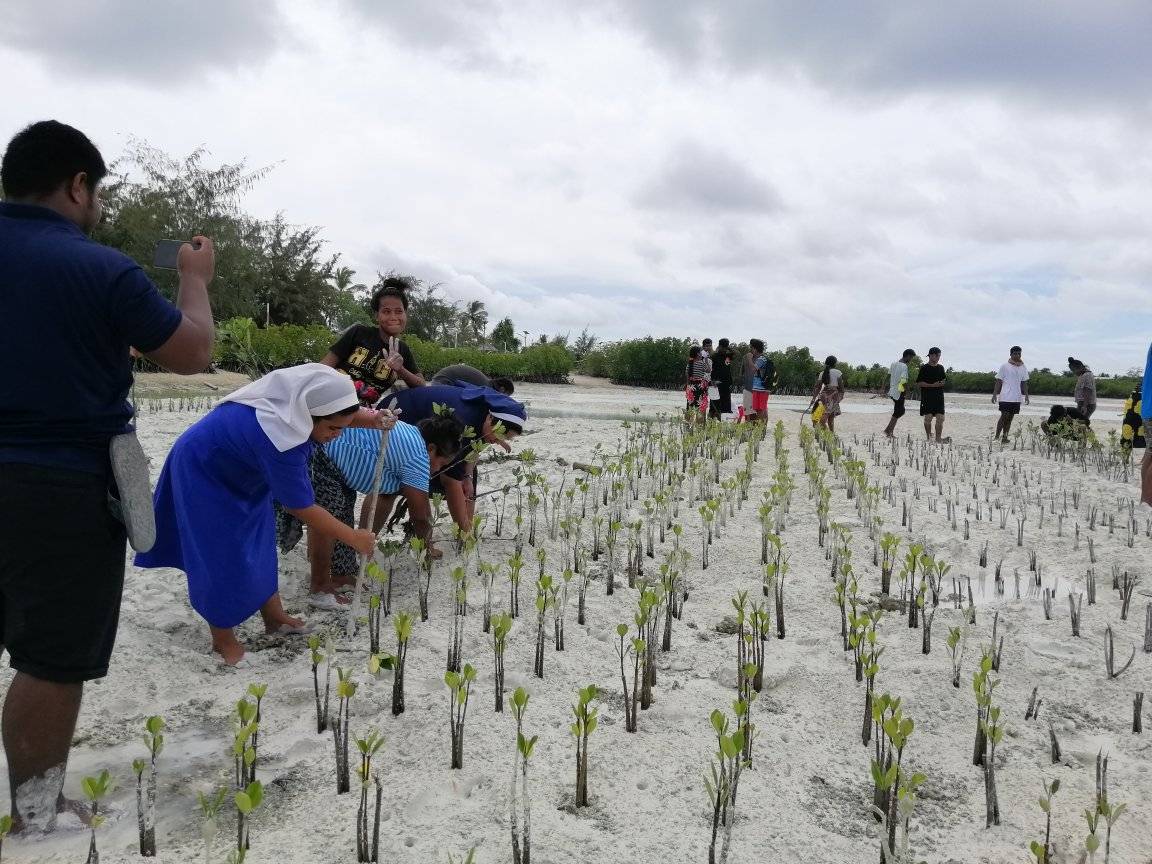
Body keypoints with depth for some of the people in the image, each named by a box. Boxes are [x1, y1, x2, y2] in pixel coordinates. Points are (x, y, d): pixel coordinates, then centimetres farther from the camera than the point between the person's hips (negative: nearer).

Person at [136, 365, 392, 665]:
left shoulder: (301, 399, -22)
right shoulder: (277, 441, -43)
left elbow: (339, 412, 3)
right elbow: (301, 508, -33)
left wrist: (370, 419, -18)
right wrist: (354, 538, -25)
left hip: (238, 469, 8)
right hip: (203, 473, -8)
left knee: (258, 542, 13)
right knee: (222, 554, -4)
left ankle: (273, 617, 25)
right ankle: (222, 641, 12)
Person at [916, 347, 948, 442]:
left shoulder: (940, 368, 13)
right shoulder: (924, 368, -2)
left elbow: (944, 381, 16)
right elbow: (919, 382, -8)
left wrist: (942, 382, -8)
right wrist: (932, 385, -17)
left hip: (939, 397, 4)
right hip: (927, 397, -4)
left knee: (940, 418, -1)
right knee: (928, 417, -2)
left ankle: (938, 438, 6)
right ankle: (929, 437, 11)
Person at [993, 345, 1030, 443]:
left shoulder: (1023, 368, 11)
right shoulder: (1005, 366, -1)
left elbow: (1024, 383, 14)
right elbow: (999, 381, 0)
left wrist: (1026, 395, 7)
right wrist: (994, 394, -6)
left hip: (1017, 398, 4)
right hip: (1005, 397, -4)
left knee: (1010, 417, 7)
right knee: (1004, 416, -8)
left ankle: (1004, 436, 12)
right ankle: (997, 436, -1)